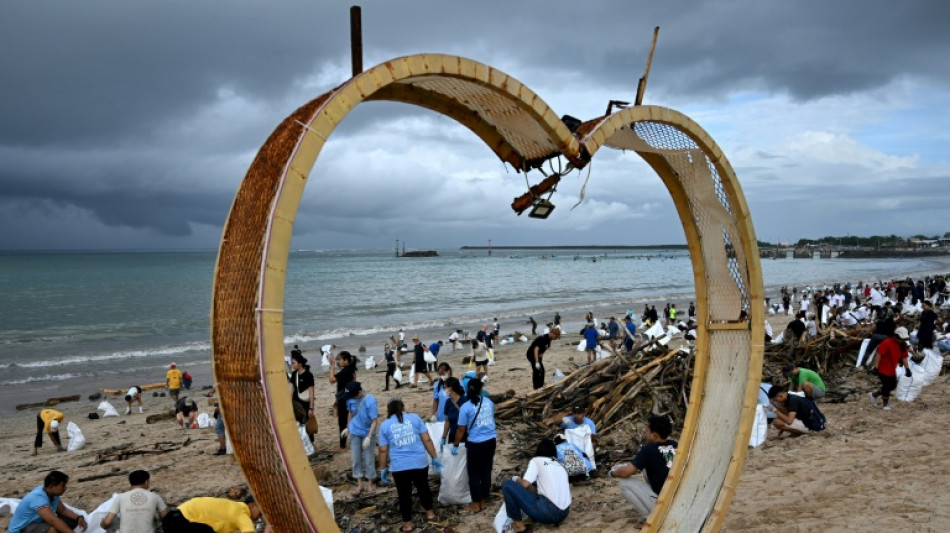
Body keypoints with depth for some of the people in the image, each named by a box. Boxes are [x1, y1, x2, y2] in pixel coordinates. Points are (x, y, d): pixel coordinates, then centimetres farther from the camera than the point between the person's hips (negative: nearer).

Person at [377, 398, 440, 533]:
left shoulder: (385, 425, 5)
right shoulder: (415, 418, 5)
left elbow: (383, 450, 3)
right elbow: (427, 440, 2)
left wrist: (384, 468, 12)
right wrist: (435, 458, 8)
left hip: (399, 466, -1)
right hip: (420, 462, 1)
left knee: (404, 494, 12)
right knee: (423, 487, 21)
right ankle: (429, 513, 36)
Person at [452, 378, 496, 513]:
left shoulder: (465, 407, -12)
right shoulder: (489, 402, 3)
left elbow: (461, 429, -9)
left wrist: (455, 446, 2)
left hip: (476, 444, -5)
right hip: (491, 440, 5)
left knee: (474, 474, 8)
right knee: (486, 471, 14)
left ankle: (476, 504, 16)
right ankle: (483, 502, 23)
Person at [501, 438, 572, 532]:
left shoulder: (536, 460, 4)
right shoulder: (561, 466, 21)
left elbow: (524, 484, -6)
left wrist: (517, 479, 17)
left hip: (548, 512, -8)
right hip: (563, 514, 8)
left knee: (507, 485, 1)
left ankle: (518, 524, 6)